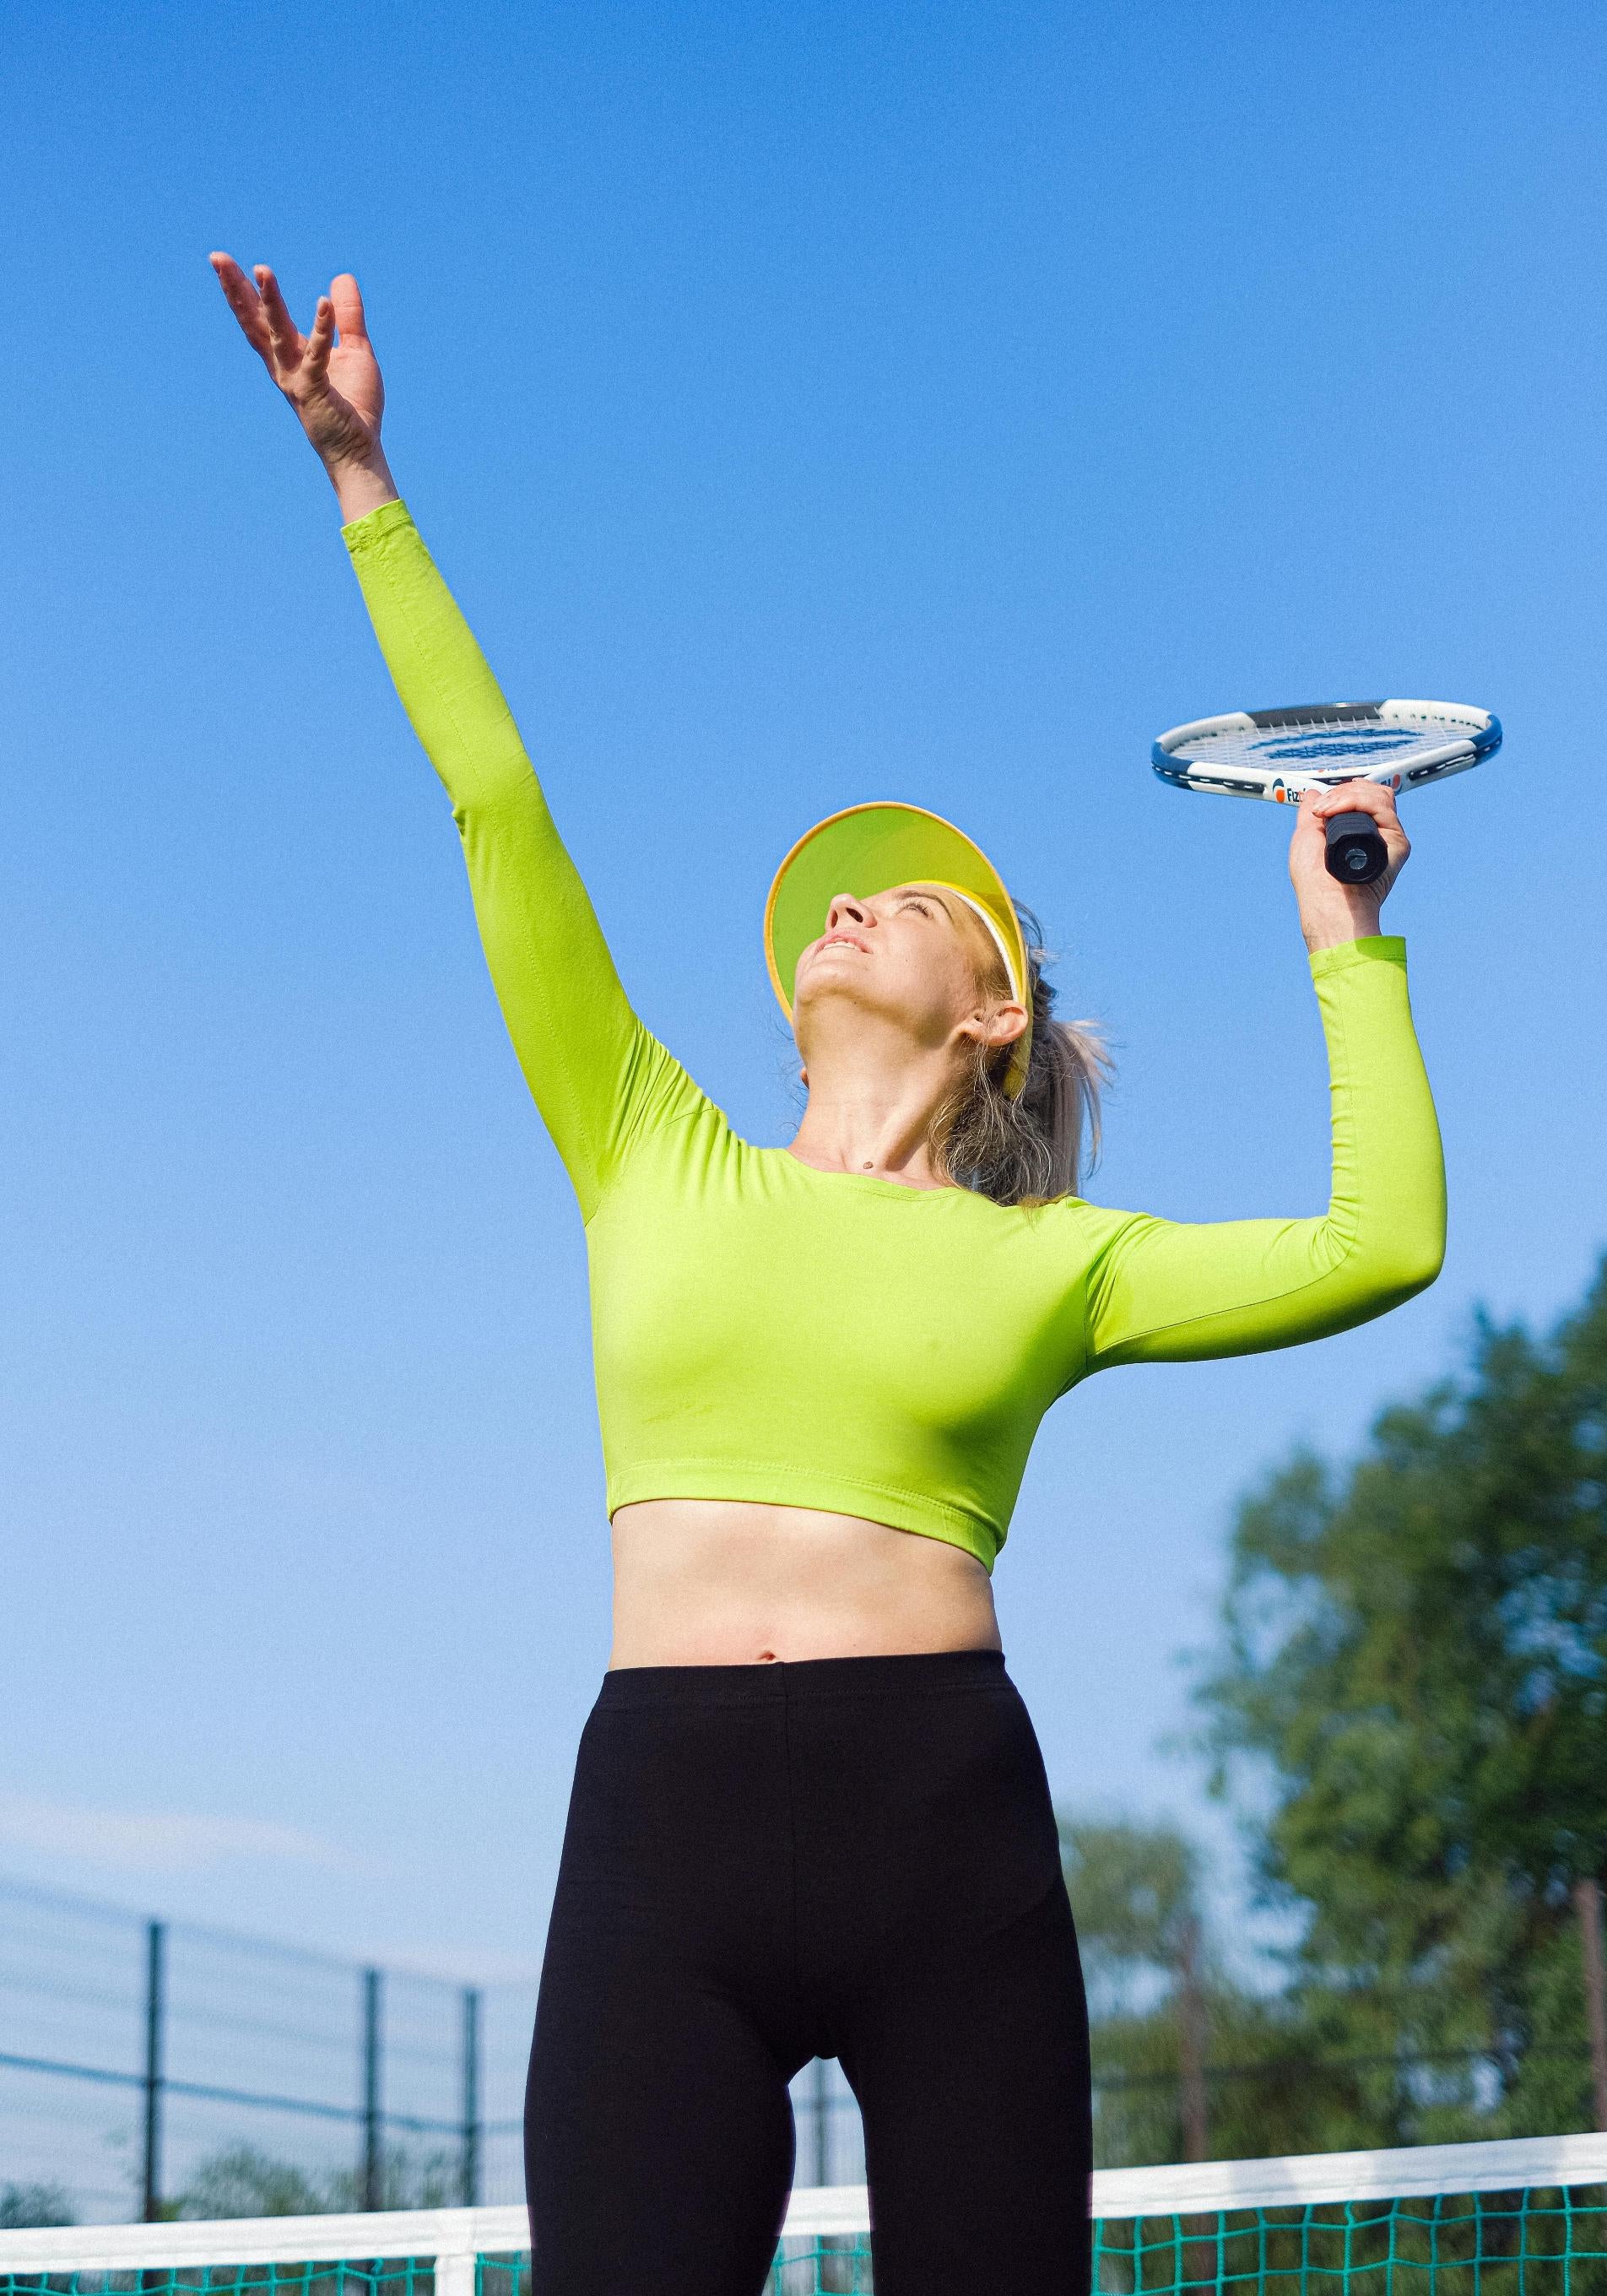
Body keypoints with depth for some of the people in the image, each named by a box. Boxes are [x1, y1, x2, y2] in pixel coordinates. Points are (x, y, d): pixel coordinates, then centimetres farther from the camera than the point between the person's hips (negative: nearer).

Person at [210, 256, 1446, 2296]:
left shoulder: (1051, 1263, 13)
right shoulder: (660, 1169, 16)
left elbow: (1380, 1245, 6)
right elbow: (501, 814, 15)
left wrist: (1347, 946, 12)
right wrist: (365, 488, 15)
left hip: (947, 1835, 0)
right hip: (662, 1821, 1)